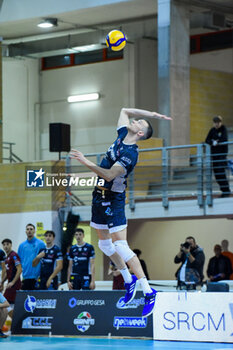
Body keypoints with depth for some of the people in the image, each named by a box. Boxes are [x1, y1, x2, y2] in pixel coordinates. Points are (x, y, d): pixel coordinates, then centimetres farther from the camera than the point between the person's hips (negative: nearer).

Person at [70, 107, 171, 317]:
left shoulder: (130, 154, -20)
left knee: (120, 246, -15)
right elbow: (125, 111, 19)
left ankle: (148, 292, -14)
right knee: (104, 243, 16)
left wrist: (86, 162, -34)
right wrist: (152, 114, 11)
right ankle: (129, 280, 31)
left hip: (113, 199, -9)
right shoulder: (122, 136, 4)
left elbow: (110, 175, -29)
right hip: (100, 195, 9)